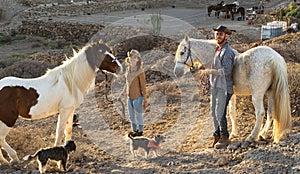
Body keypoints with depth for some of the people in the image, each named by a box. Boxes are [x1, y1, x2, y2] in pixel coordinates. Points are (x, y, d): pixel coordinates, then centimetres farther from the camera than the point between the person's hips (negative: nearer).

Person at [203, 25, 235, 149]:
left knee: (220, 113, -7)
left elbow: (226, 71, -23)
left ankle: (224, 138, 4)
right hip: (215, 86, 9)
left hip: (224, 88, -9)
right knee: (213, 112, 12)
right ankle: (217, 135, 22)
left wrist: (210, 71, -18)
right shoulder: (217, 50, 14)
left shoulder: (227, 51, -14)